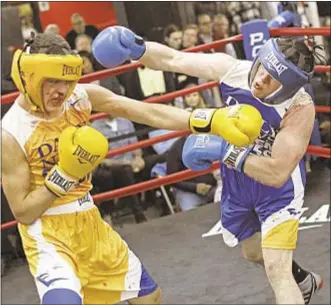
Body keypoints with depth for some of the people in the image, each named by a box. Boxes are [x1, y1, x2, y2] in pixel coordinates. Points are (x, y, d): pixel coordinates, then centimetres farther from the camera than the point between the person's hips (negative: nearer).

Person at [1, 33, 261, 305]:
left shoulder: (81, 97, -6)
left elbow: (150, 113, -10)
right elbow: (22, 212, -15)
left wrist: (212, 121, -19)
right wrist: (65, 174, -25)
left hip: (89, 223, 7)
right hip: (48, 235, -7)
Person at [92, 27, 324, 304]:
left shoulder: (300, 108, -37)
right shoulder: (232, 69, -25)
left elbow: (277, 173, -38)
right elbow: (173, 59, -19)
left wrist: (224, 152, -41)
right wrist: (136, 48, -39)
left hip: (279, 191, -6)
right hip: (237, 185, 6)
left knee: (276, 269, -17)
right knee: (255, 254, 28)